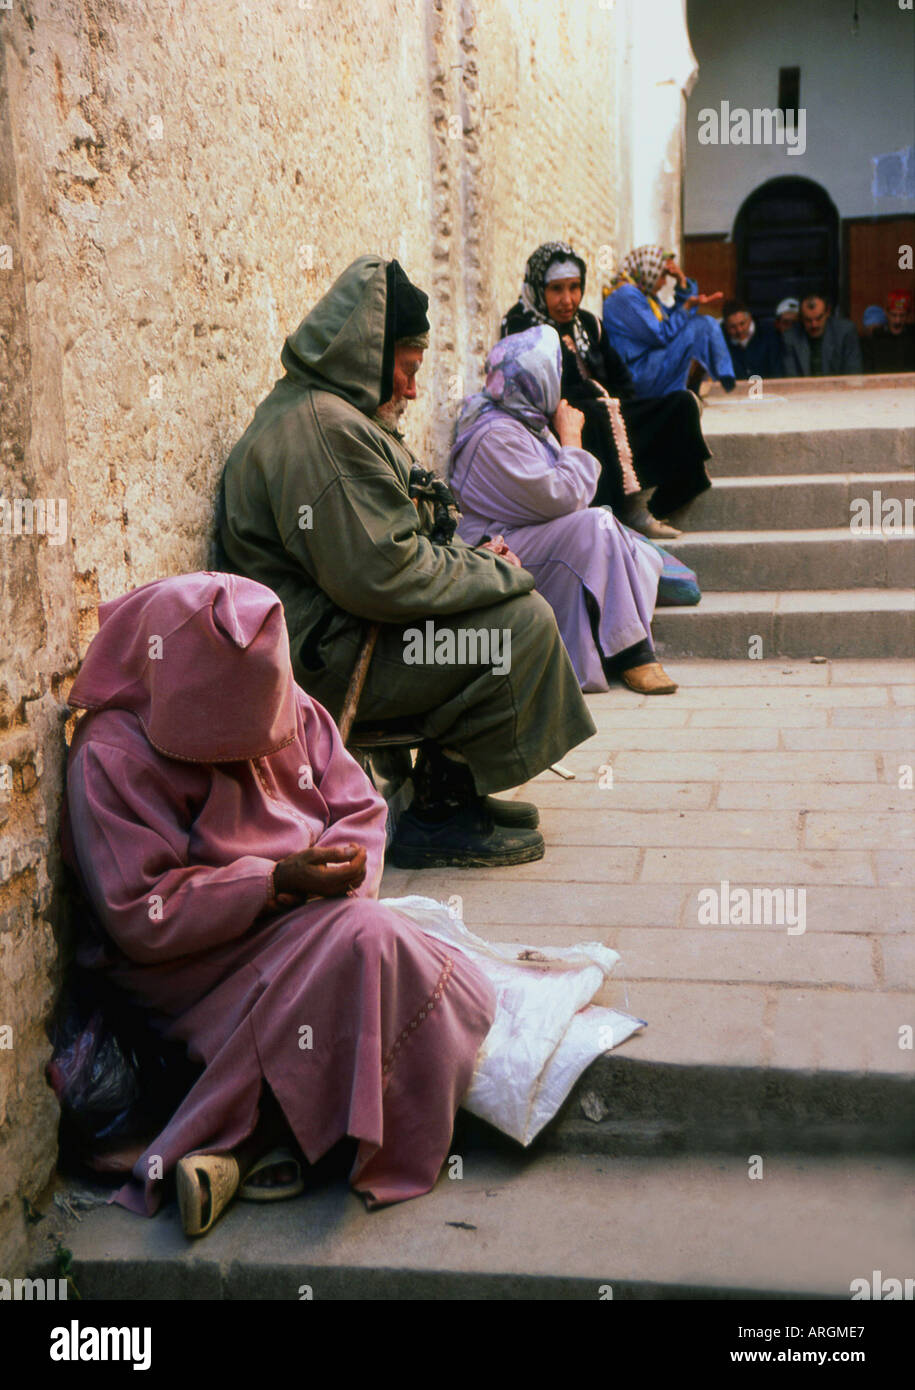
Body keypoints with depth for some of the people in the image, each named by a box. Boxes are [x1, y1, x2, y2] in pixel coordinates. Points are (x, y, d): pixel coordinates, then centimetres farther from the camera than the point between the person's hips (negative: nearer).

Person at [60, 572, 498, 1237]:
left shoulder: (290, 711, 4)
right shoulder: (112, 755, -14)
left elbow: (360, 808, 9)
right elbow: (140, 919, -17)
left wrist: (347, 866, -15)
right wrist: (276, 882, -24)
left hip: (318, 915, 8)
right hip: (202, 963, -7)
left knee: (461, 991, -15)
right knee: (362, 942, -33)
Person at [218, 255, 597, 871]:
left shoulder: (333, 413, 17)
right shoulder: (323, 428, -20)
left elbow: (393, 544, 22)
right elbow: (382, 577, -26)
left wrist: (473, 558, 5)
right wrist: (488, 570, -12)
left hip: (345, 632, 11)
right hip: (325, 660, -11)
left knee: (513, 596, 15)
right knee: (523, 622, -16)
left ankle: (452, 790, 15)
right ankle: (440, 817, -6)